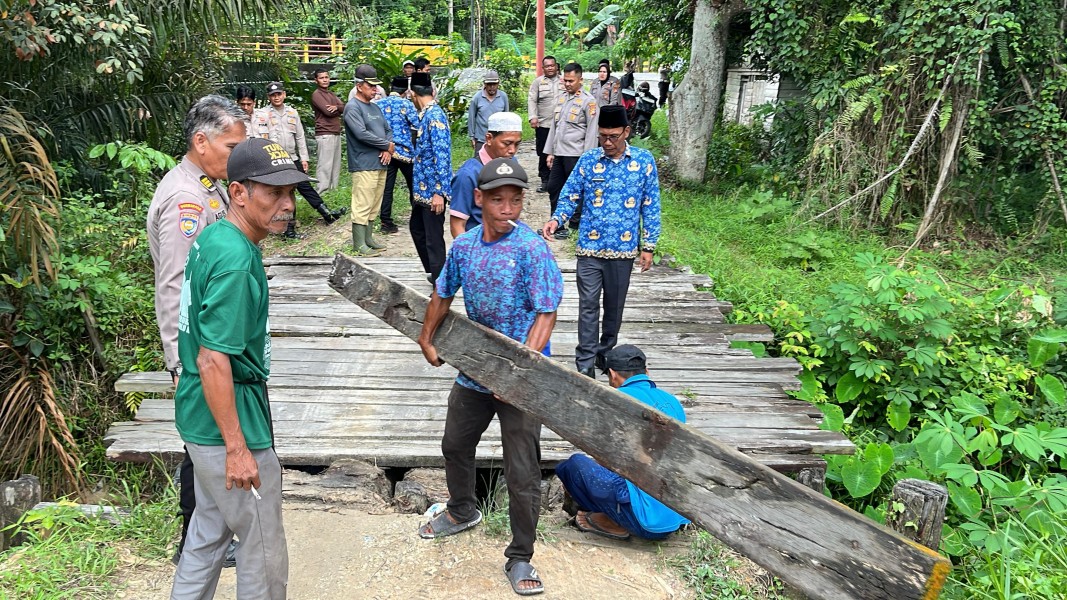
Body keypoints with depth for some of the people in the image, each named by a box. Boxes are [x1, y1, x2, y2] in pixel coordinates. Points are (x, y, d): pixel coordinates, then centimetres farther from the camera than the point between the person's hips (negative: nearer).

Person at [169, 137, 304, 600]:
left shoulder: (213, 238, 5)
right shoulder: (235, 260, -26)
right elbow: (213, 359, -28)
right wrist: (237, 447, -24)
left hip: (201, 414, 10)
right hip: (227, 420, -10)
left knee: (211, 527, 25)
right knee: (264, 549, 7)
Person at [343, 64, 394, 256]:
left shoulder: (375, 107, 17)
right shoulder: (353, 107, -9)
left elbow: (388, 129, 16)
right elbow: (362, 134, -19)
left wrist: (388, 151, -4)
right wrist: (388, 145, -11)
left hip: (380, 164, 8)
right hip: (364, 165, -8)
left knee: (374, 205, 14)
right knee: (362, 206, -6)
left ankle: (368, 238, 24)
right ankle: (359, 245, 0)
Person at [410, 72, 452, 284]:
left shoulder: (435, 116, -19)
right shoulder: (425, 115, 11)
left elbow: (442, 156, -24)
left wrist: (439, 192, -25)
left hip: (432, 190, -10)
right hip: (422, 188, 10)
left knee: (434, 238, -1)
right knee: (417, 228, 22)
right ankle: (433, 273, 36)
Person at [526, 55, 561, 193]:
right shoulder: (538, 82, 5)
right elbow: (531, 100, 0)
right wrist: (533, 117, -13)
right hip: (543, 124, 0)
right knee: (543, 154, 5)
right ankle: (545, 180, 16)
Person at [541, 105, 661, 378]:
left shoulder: (644, 160, -2)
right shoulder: (588, 159, -2)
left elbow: (651, 206, 2)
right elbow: (570, 196, 1)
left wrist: (648, 245, 0)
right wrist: (556, 219, -18)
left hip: (623, 250, 1)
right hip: (589, 248, -1)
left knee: (614, 305, 15)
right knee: (588, 305, -1)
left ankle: (606, 351, 34)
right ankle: (585, 362, 7)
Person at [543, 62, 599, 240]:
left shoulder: (588, 101, -6)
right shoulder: (561, 98, 13)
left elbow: (592, 132, -8)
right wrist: (550, 152, 13)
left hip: (575, 155, -7)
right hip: (558, 153, 7)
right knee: (553, 188, 9)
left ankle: (576, 224, 14)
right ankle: (556, 224, 21)